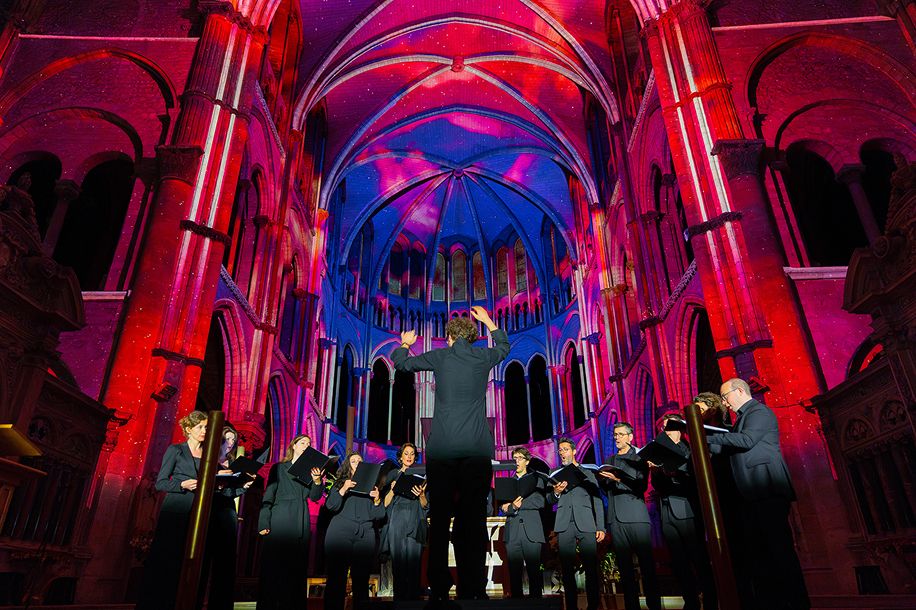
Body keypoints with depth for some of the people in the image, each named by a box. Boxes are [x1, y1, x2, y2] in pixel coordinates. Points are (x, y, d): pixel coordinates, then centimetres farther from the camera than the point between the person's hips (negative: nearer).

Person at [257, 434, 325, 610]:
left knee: (296, 568, 3)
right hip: (280, 521, -2)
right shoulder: (279, 468, 9)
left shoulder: (310, 470, 15)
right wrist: (264, 523, -7)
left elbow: (315, 497, 7)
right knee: (273, 565, -3)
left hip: (302, 524, 3)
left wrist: (317, 481, -13)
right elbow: (268, 496, 3)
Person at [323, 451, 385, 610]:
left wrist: (377, 499, -6)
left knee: (361, 580, 1)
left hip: (365, 535, 1)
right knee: (336, 579, -3)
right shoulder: (339, 483, 16)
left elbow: (379, 515, 12)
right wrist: (343, 489, -11)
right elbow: (330, 506, 0)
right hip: (340, 534, -1)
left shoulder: (371, 486, 17)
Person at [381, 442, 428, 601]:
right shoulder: (394, 476, 15)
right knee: (398, 562, -3)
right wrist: (393, 489, -7)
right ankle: (399, 598, 6)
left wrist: (422, 495, -10)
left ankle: (413, 599, -3)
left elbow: (425, 506, 10)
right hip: (396, 521, 1)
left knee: (413, 562, -8)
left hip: (414, 523, -1)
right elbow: (386, 504, 10)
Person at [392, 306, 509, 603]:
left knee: (439, 517, 5)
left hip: (441, 448, 0)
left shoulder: (440, 356, 5)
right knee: (473, 518, 2)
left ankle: (438, 589, 9)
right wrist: (488, 321, 42)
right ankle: (472, 589, 4)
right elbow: (504, 345, 31)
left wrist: (405, 344, 38)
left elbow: (401, 363, 18)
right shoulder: (483, 356, 8)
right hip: (477, 449, 1)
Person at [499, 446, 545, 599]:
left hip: (531, 531, -2)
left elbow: (540, 502, -2)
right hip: (512, 533, 2)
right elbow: (504, 508, 10)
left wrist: (517, 504, -6)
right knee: (514, 573, 0)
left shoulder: (536, 479, 13)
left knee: (534, 572, -3)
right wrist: (513, 507, -12)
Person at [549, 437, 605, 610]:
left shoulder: (588, 473, 15)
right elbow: (549, 501, 13)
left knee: (591, 568, -4)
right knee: (567, 569, 2)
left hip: (586, 524, -1)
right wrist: (556, 493, -9)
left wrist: (600, 527, -1)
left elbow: (597, 500, 9)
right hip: (564, 525, 1)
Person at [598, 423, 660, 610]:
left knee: (647, 563, -2)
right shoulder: (610, 460, 20)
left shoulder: (639, 457, 4)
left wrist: (619, 479, -18)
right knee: (624, 566, 5)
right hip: (615, 518, 4)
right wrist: (604, 479, -1)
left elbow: (642, 485, -8)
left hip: (636, 517, -4)